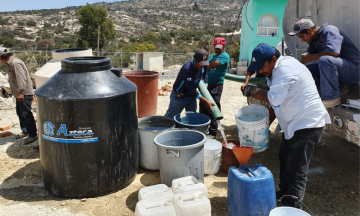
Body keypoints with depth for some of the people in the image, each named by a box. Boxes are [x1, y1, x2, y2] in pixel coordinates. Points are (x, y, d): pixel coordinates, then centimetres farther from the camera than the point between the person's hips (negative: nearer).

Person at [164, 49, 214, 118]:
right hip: (179, 96, -6)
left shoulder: (203, 66, -11)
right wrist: (206, 101, -36)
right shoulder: (187, 69, -34)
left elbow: (205, 73, 15)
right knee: (170, 117, 8)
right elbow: (191, 89, -35)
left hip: (191, 95, 7)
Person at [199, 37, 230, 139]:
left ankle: (213, 133, 6)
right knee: (203, 107, 16)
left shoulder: (224, 56, -9)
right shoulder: (212, 56, 19)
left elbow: (211, 65, -18)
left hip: (216, 86, -9)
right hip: (207, 85, 9)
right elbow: (207, 67, 15)